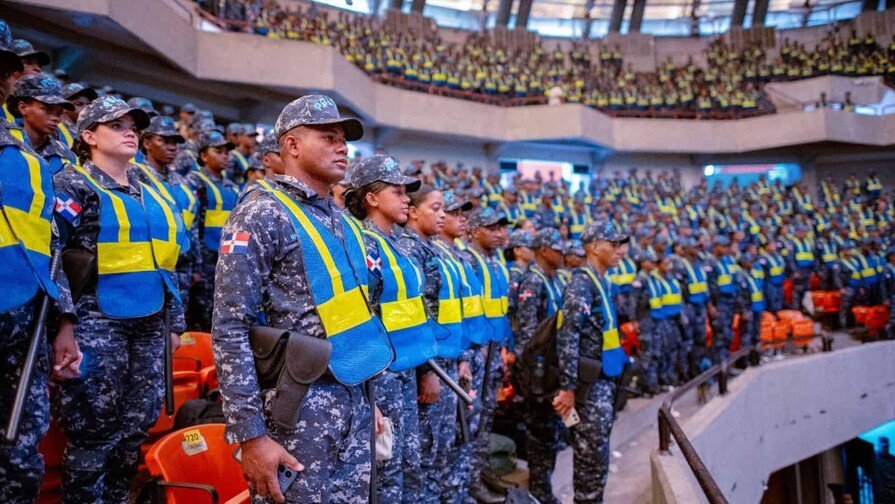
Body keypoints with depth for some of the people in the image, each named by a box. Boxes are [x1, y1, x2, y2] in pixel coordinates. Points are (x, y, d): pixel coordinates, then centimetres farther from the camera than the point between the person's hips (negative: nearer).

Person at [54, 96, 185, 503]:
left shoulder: (150, 195, 17)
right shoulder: (72, 185, -3)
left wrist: (173, 320, 17)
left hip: (149, 321, 7)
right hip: (97, 321, -6)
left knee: (138, 424, 12)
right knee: (93, 432, 0)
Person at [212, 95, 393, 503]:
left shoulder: (343, 222, 13)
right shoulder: (262, 216, -11)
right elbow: (230, 331, -16)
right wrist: (250, 434, -19)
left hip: (355, 399, 7)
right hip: (300, 404, -7)